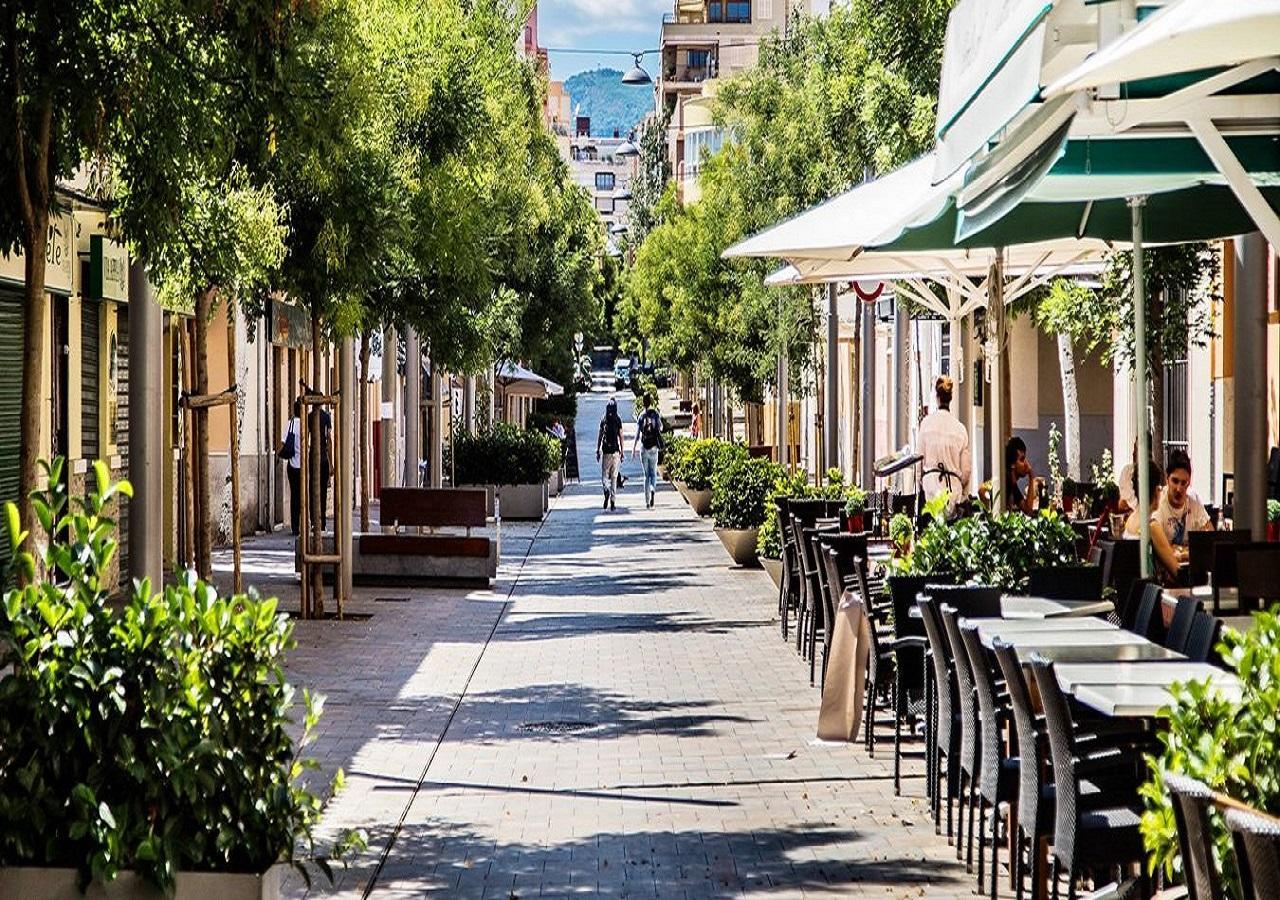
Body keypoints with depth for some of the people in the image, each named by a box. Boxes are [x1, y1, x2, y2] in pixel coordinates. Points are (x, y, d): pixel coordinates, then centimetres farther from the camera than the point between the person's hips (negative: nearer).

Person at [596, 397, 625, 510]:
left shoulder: (604, 421, -2)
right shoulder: (618, 420, -2)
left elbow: (600, 437, -1)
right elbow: (620, 437, -1)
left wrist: (598, 450, 7)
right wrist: (622, 452, 6)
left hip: (606, 451, -1)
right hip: (615, 450, 1)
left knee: (604, 476, 8)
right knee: (614, 477, 7)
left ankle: (607, 490, -23)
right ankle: (612, 501, 5)